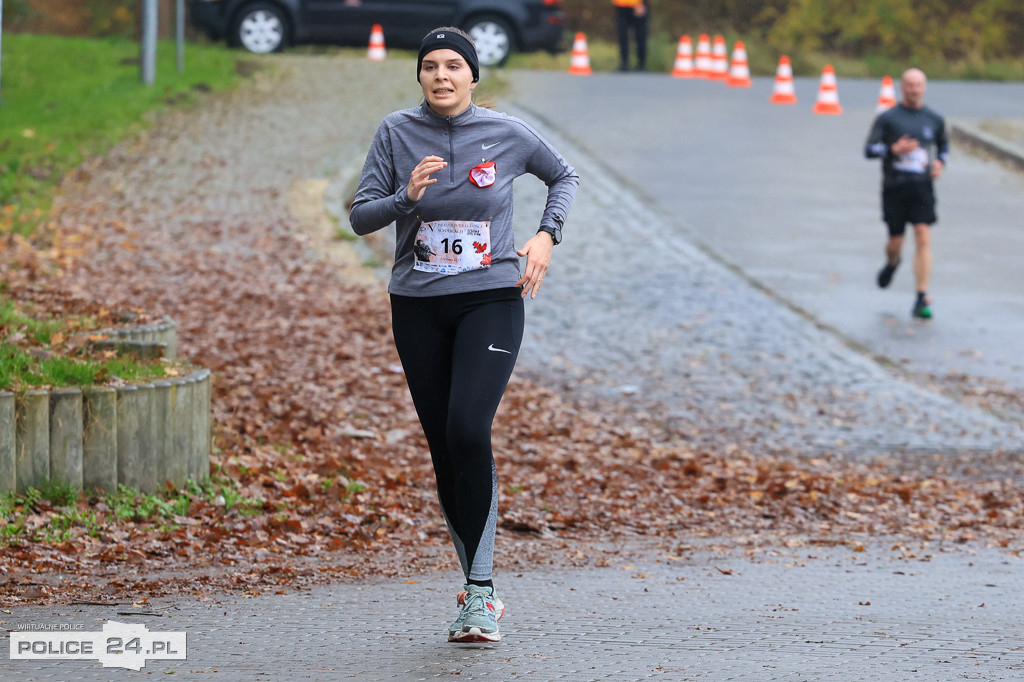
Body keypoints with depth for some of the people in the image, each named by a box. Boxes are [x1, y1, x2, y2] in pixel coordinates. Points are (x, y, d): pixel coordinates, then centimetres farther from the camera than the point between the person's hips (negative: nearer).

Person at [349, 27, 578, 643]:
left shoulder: (507, 134, -1)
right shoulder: (397, 133, 0)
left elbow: (564, 176, 17)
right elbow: (361, 217, -2)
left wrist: (547, 236, 2)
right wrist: (406, 197, -21)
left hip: (491, 300, -2)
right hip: (418, 308, 3)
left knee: (468, 430, -21)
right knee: (444, 451, 4)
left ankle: (482, 590, -16)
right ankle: (477, 589, 16)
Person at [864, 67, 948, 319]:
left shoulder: (934, 119, 9)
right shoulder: (887, 118, 1)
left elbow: (943, 144, 27)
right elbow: (869, 149, -3)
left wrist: (940, 162, 6)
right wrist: (894, 149, -19)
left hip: (922, 186, 1)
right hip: (894, 186, -1)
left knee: (923, 239, -11)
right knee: (896, 243, 5)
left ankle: (922, 299, -11)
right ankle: (891, 264, 43)